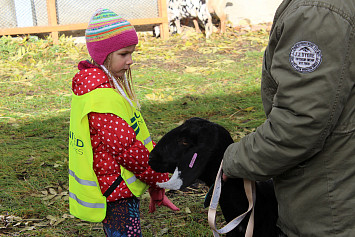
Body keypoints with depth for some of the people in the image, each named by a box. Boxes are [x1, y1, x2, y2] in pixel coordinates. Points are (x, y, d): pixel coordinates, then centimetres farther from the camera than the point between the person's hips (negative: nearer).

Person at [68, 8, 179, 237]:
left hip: (119, 192, 10)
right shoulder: (103, 97, -24)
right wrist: (158, 183, -8)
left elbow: (135, 136, 10)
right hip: (116, 198, -10)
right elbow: (128, 150, -23)